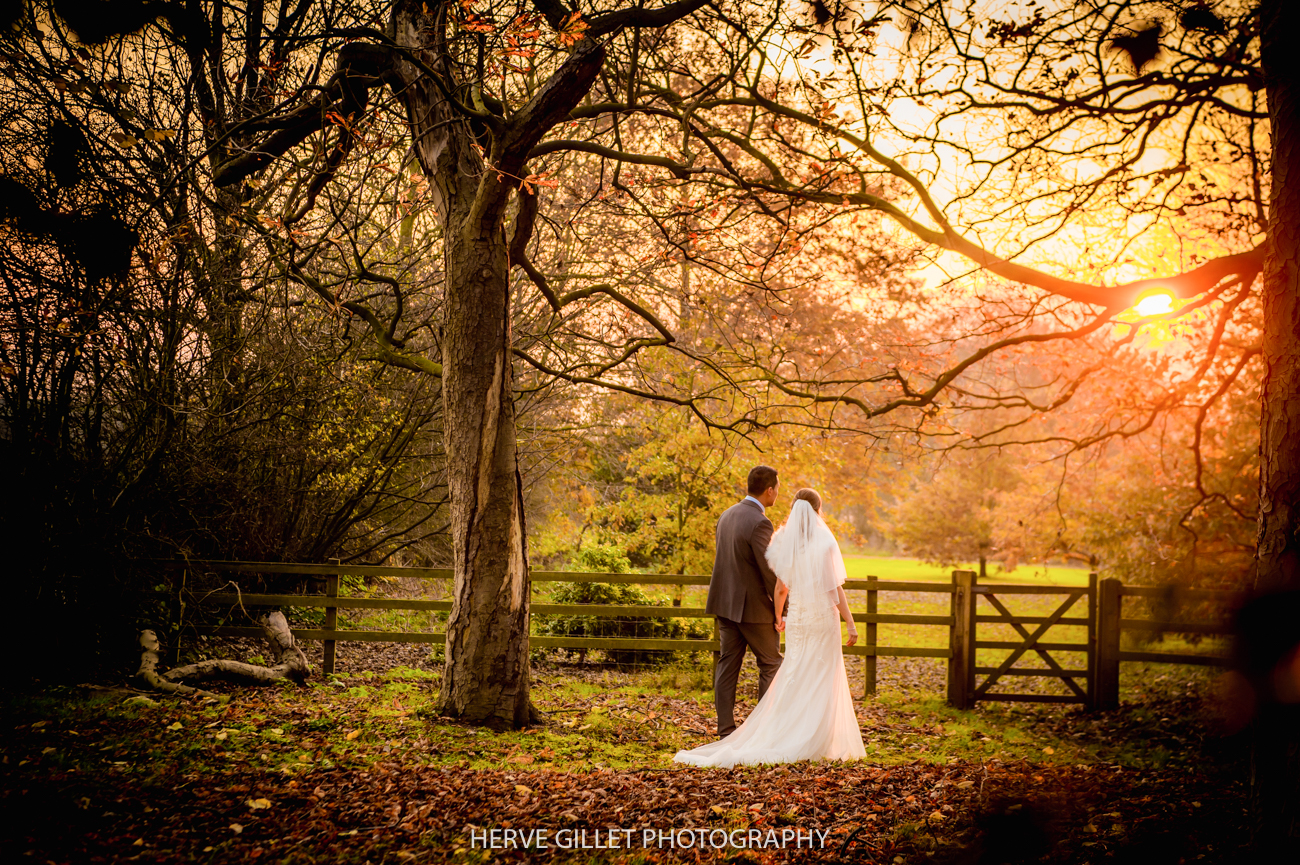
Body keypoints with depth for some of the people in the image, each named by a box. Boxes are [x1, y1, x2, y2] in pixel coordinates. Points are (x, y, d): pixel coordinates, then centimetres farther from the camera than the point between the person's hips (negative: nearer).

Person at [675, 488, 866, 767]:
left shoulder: (785, 543, 2)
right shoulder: (825, 542, -9)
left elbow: (780, 589, 6)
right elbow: (836, 588, -10)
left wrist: (778, 618, 20)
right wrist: (850, 623, -4)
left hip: (796, 619, 4)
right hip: (824, 618, -4)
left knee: (793, 681, 11)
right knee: (822, 683, 3)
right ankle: (817, 744, 3)